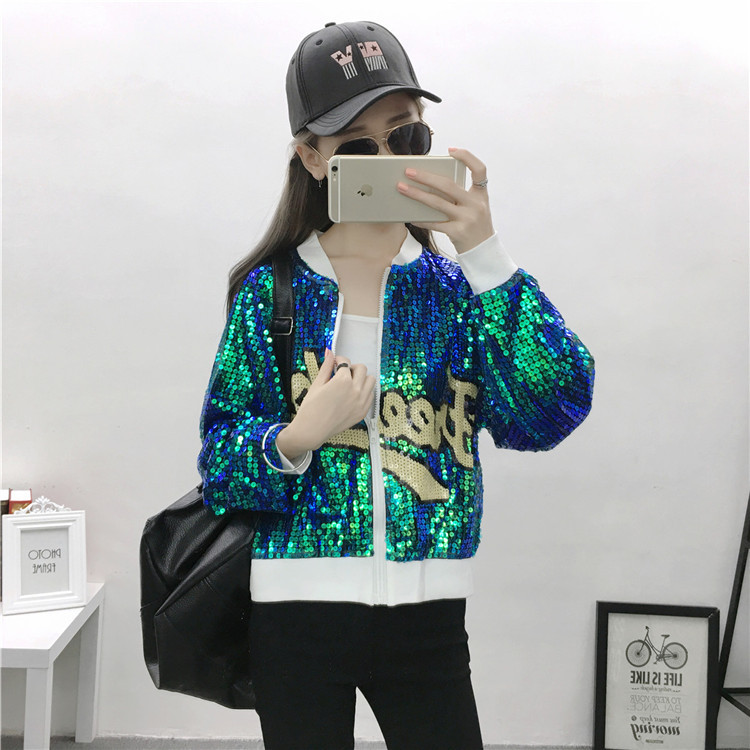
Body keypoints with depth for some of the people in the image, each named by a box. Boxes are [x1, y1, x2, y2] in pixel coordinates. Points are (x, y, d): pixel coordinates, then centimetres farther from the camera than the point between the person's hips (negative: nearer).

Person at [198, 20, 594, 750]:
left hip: (428, 614, 1)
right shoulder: (271, 291, -2)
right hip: (298, 608, 0)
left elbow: (551, 413, -15)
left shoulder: (456, 286, 0)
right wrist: (298, 437, -24)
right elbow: (220, 459, -3)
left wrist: (484, 253, -21)